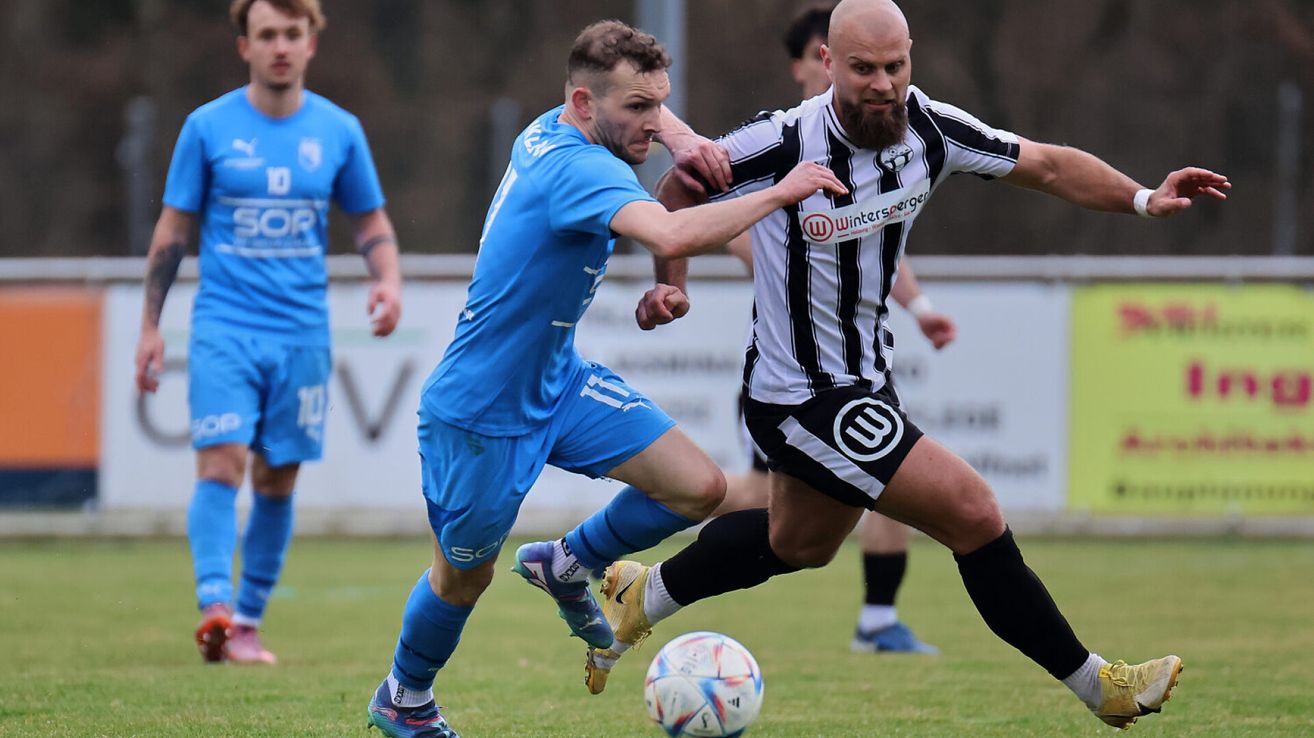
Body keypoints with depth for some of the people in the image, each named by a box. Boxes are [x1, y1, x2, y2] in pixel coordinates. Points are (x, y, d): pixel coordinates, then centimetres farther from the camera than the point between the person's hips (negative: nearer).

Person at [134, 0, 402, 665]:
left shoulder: (338, 131, 5)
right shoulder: (208, 127, 0)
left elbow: (370, 221, 15)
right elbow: (172, 230, 5)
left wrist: (387, 280, -5)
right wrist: (150, 326, 4)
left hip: (302, 335, 2)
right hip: (224, 328, -2)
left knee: (277, 481, 5)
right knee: (221, 464, -17)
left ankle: (247, 622, 15)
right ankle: (214, 606, -24)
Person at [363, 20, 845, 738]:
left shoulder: (547, 132, -2)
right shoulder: (577, 168, -29)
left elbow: (643, 113, 23)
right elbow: (673, 235, -47)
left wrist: (681, 139, 1)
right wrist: (778, 194, -38)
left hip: (558, 381, 9)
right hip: (480, 412, -9)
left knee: (699, 488, -5)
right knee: (464, 577, 12)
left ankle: (566, 565, 19)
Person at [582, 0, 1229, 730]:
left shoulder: (930, 128, -10)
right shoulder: (785, 144, -25)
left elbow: (1048, 165, -2)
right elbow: (678, 187, -8)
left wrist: (1143, 198, -13)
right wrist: (670, 280, -11)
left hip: (864, 380, 8)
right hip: (804, 400, -8)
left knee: (799, 544, 29)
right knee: (973, 512, -9)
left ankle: (641, 597, 47)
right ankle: (1099, 686, 2)